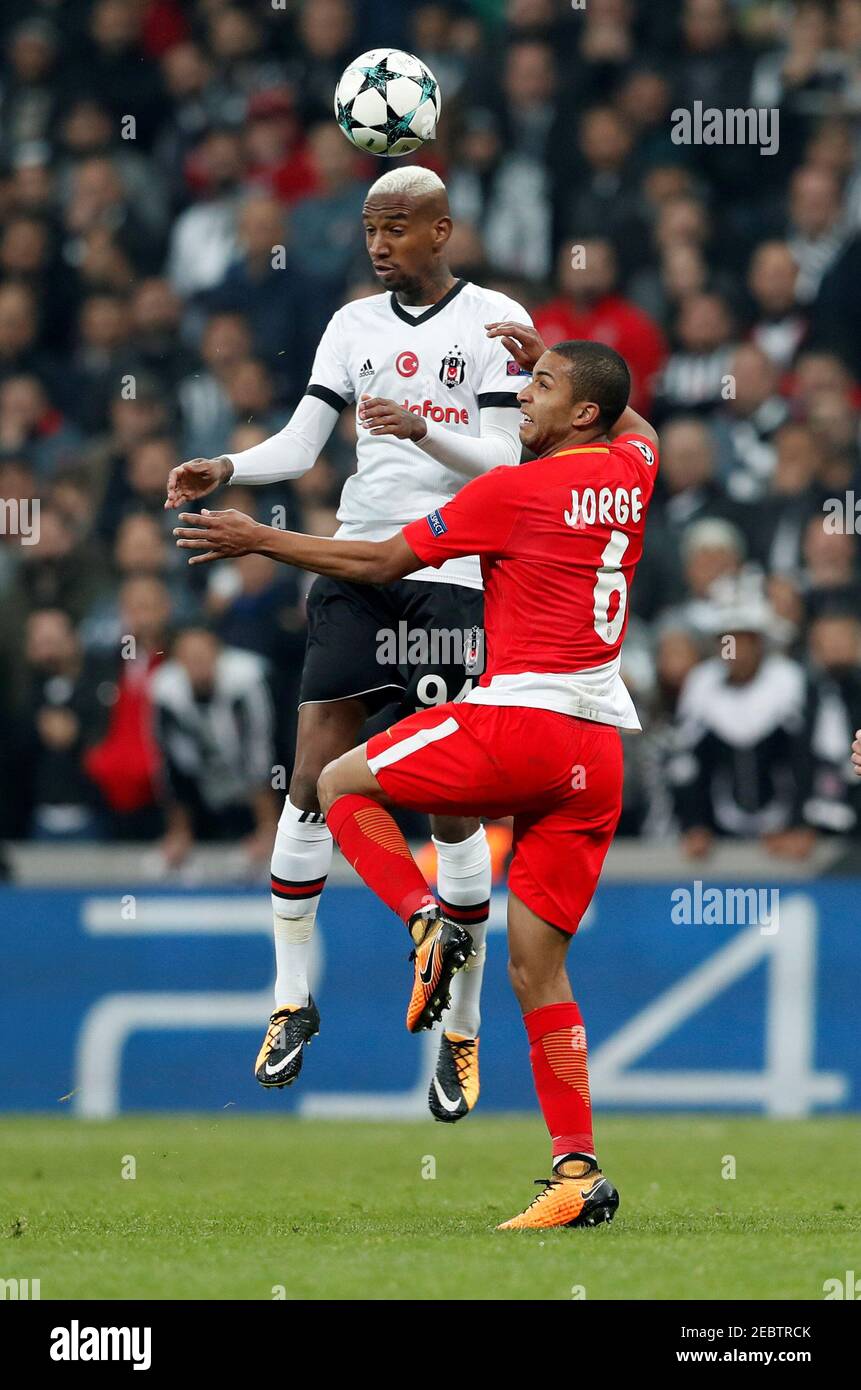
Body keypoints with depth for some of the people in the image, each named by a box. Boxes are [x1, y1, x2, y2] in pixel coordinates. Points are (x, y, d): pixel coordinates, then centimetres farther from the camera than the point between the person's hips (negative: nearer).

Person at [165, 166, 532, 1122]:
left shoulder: (494, 320, -1)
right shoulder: (356, 323, 12)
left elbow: (502, 461, -7)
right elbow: (300, 443, 9)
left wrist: (423, 430, -24)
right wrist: (225, 469, -10)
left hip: (452, 580, -4)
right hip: (355, 569, 4)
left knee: (455, 805, -3)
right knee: (312, 781, -4)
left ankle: (463, 1031, 6)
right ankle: (292, 998, 7)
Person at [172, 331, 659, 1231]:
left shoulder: (513, 491, -7)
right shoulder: (631, 471, 10)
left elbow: (380, 563, 0)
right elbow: (632, 422, 39)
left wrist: (258, 540, 9)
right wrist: (549, 358, 38)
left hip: (524, 719, -7)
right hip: (599, 750, 7)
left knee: (342, 783, 13)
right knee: (536, 963, 6)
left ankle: (426, 920, -10)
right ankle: (579, 1173, -4)